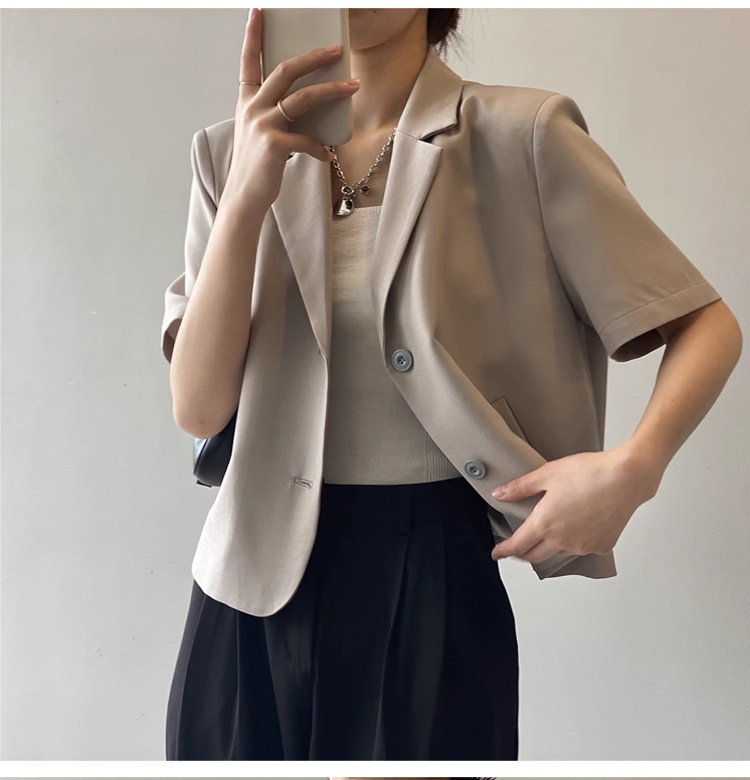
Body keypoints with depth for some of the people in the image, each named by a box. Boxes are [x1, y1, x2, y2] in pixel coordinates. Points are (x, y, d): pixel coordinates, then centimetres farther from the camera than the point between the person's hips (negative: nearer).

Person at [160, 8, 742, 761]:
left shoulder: (523, 136, -7)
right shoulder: (232, 152, 1)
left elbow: (709, 325, -4)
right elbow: (198, 408, -7)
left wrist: (632, 469, -22)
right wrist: (248, 196, -18)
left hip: (438, 569, -2)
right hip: (258, 574, 3)